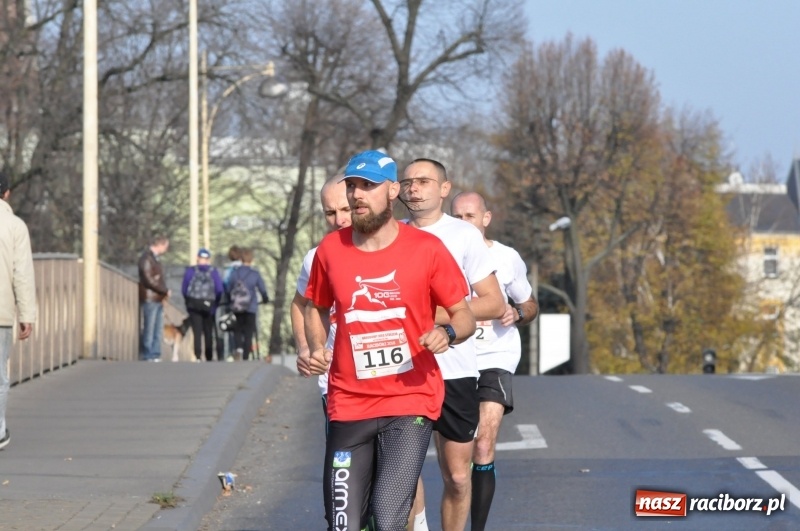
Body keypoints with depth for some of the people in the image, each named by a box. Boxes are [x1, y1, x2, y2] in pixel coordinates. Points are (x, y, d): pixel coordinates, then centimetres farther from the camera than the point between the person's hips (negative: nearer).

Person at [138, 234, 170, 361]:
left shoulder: (155, 258, 18)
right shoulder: (146, 258, -12)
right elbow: (148, 280, -18)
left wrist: (164, 291, 5)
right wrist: (165, 290, -12)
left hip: (158, 299, 9)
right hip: (150, 299, -9)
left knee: (158, 330, 8)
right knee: (149, 329, -6)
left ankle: (155, 355, 11)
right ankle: (147, 356, -3)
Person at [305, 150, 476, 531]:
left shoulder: (426, 249, -4)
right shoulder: (330, 249, 3)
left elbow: (463, 315, 3)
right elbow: (315, 307, 21)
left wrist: (448, 334, -20)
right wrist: (316, 349, 2)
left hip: (410, 403, -3)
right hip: (348, 407, 3)